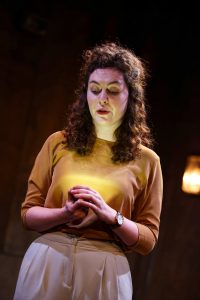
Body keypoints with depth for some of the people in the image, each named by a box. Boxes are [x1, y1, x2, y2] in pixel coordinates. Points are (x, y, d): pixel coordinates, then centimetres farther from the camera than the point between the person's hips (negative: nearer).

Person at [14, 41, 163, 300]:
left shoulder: (146, 160, 3)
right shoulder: (58, 143, 4)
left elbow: (148, 240, 2)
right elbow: (29, 213, 5)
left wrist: (109, 215, -14)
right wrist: (65, 213, -14)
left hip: (106, 269, 0)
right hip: (46, 260, 1)